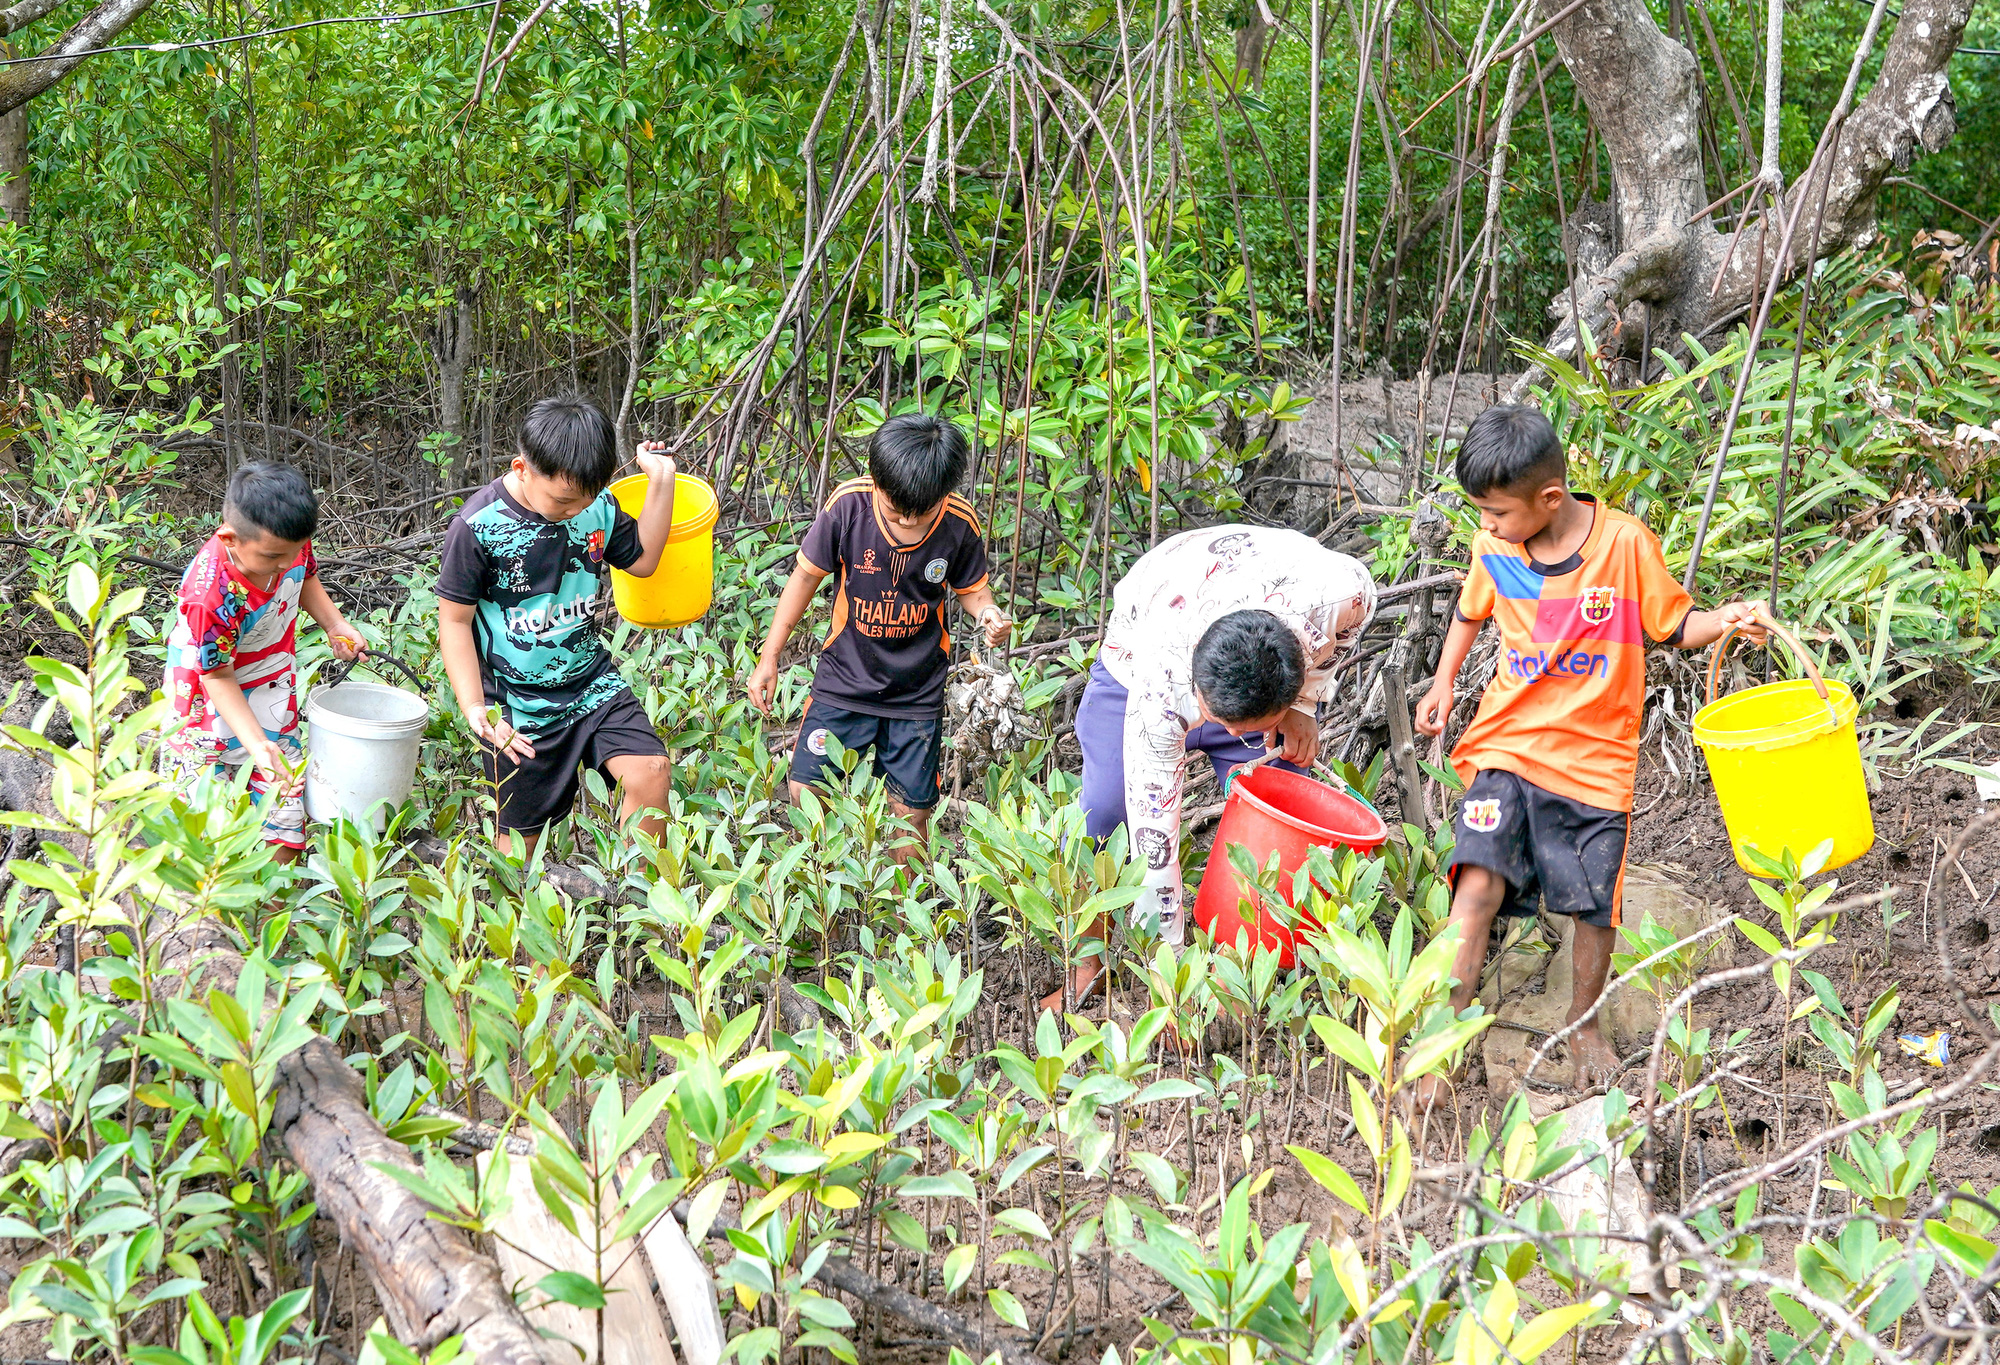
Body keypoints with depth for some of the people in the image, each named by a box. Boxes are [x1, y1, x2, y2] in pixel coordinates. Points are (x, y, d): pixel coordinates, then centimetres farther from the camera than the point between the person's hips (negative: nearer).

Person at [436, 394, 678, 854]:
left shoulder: (597, 505, -5)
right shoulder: (478, 526, -18)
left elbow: (642, 560, 11)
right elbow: (454, 621, -12)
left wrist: (661, 480, -1)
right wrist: (474, 708, -22)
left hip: (593, 682, 4)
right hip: (518, 707, -3)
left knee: (650, 775, -16)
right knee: (520, 835, 7)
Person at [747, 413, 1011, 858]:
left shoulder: (960, 524, -16)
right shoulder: (848, 505, -18)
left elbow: (970, 588, 2)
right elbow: (807, 576, -4)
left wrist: (987, 612, -23)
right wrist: (769, 658, -2)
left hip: (917, 692, 0)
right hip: (845, 677, 0)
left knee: (911, 815, 2)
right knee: (805, 791, -5)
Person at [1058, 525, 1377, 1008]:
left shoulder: (1340, 593, -41)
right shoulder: (1159, 695, -43)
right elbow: (1153, 840, -35)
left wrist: (1305, 703, -20)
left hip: (1277, 681, 3)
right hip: (1134, 665, -2)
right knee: (1102, 812, -18)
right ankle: (1086, 965, 2)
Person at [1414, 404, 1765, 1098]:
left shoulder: (1625, 543, -12)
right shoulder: (1492, 547, -3)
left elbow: (1674, 624, 0)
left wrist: (1726, 619, -20)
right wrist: (1443, 682, 8)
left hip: (1594, 755, -1)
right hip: (1507, 746, 1)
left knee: (1596, 905, 7)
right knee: (1478, 886, -16)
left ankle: (1585, 1021, 35)